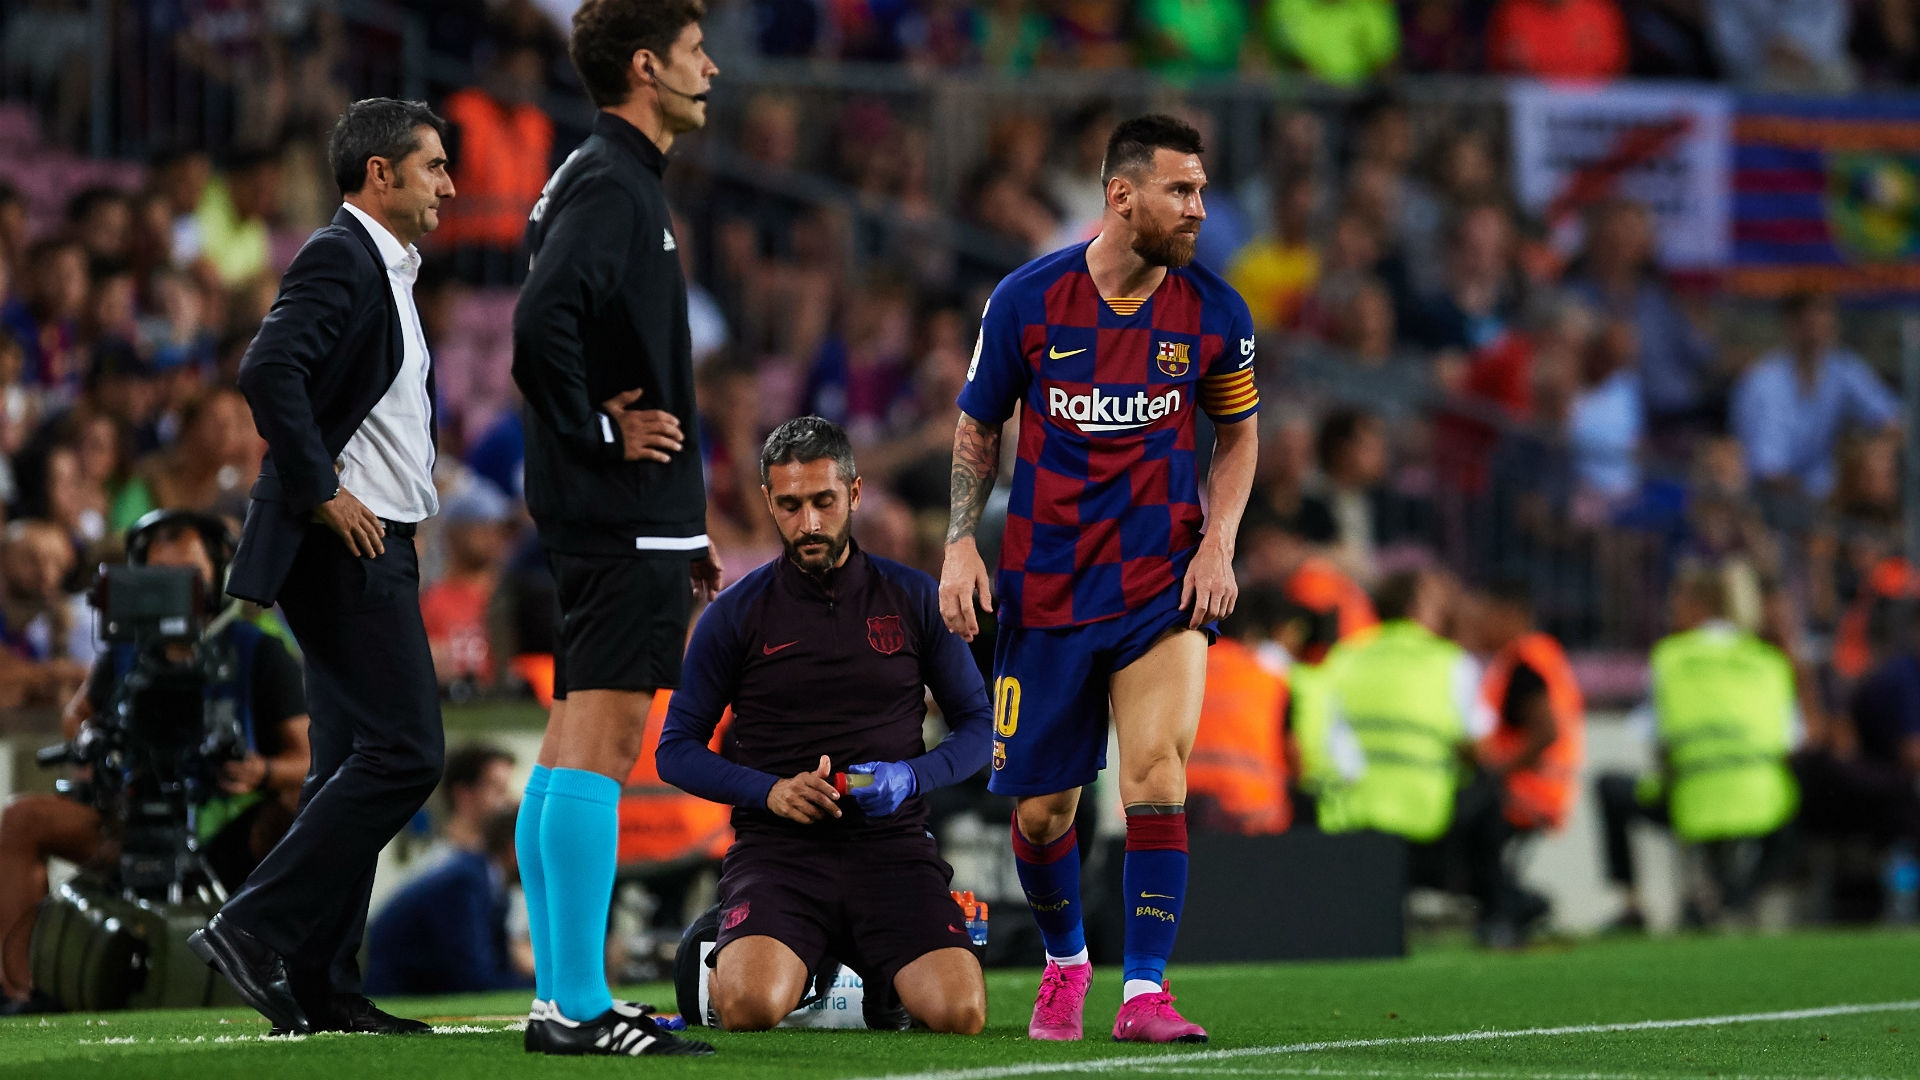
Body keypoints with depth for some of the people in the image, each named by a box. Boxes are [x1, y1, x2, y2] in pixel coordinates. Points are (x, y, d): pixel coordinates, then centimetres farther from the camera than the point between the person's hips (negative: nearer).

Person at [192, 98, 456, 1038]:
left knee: (356, 764, 8)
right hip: (347, 545, -11)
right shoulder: (338, 258, -11)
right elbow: (269, 370, -26)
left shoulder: (383, 267, 21)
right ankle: (255, 931, -14)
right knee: (403, 751, -15)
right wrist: (321, 492, -22)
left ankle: (320, 989, 8)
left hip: (372, 544, 11)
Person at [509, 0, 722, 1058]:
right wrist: (600, 435, -16)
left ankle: (560, 996, 13)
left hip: (620, 519, 11)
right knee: (601, 741, -11)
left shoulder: (614, 180, 19)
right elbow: (542, 323, -28)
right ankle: (577, 1005, -13)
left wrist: (681, 524, 22)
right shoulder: (609, 185, -13)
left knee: (572, 741, 10)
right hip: (622, 522, -11)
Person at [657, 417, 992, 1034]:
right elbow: (677, 750, 7)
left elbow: (978, 725, 14)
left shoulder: (914, 600, 9)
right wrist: (771, 791, -11)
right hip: (778, 847, -1)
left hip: (891, 843, 1)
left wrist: (912, 777, -7)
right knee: (750, 1006, -31)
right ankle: (721, 962, 10)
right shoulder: (737, 614, 5)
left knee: (960, 1012, -23)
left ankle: (879, 976, 15)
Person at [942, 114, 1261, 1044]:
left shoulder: (1214, 313, -2)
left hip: (1163, 584, 0)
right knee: (1039, 808, 5)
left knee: (1156, 770, -20)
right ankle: (1064, 962, 33)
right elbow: (977, 427, 8)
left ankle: (1144, 992, -15)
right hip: (1045, 587, 0)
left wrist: (1218, 544, 0)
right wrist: (961, 542, -2)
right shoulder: (1027, 301, -5)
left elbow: (1238, 434, 13)